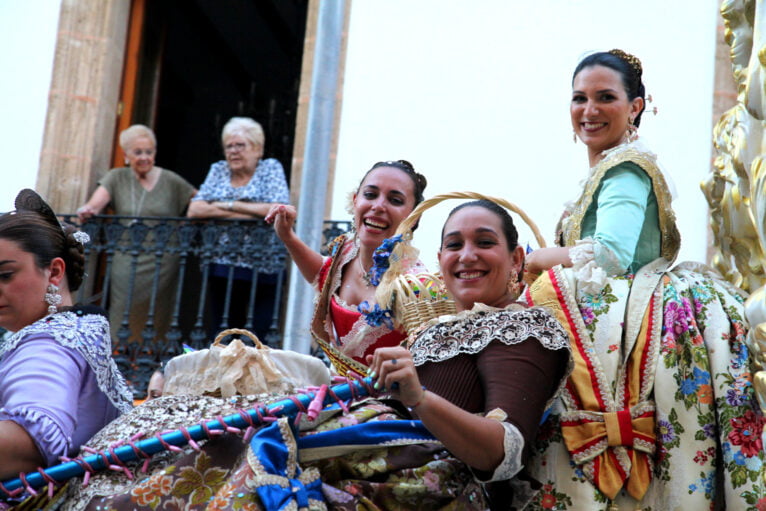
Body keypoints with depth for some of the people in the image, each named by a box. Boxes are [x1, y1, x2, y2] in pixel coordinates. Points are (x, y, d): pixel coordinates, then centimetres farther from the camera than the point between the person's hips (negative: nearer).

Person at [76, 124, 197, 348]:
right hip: (126, 264, 1)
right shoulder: (117, 178, 9)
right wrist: (87, 210, -29)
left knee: (157, 327, 1)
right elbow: (96, 202, -7)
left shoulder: (171, 181, 7)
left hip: (162, 265, 0)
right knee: (123, 331, -3)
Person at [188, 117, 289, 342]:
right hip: (222, 267, 4)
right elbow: (194, 210, 1)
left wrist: (230, 205, -6)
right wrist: (250, 212, -7)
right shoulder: (218, 170, 14)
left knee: (260, 338, -7)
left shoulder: (271, 169, 5)